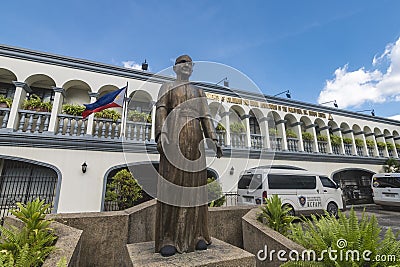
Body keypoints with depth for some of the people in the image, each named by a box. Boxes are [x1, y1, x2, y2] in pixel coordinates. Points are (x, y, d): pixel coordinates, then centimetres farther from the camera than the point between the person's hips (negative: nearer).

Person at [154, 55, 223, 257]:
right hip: (174, 136, -3)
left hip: (194, 139, 4)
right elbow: (161, 111, 0)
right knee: (172, 183, -9)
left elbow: (206, 118, 15)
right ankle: (168, 239, -4)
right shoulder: (167, 87, 17)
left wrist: (213, 140, 2)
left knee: (195, 184, 0)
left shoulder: (199, 92, 26)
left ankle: (196, 234, 7)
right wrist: (161, 134, -17)